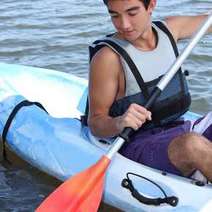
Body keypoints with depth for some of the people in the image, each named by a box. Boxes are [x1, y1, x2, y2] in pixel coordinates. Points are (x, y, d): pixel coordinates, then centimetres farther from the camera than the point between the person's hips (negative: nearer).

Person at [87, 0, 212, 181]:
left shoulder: (168, 29, 5)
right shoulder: (108, 58, -13)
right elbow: (95, 125, -10)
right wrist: (119, 123, -30)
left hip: (181, 130, 7)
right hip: (138, 146, -7)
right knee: (193, 144, -36)